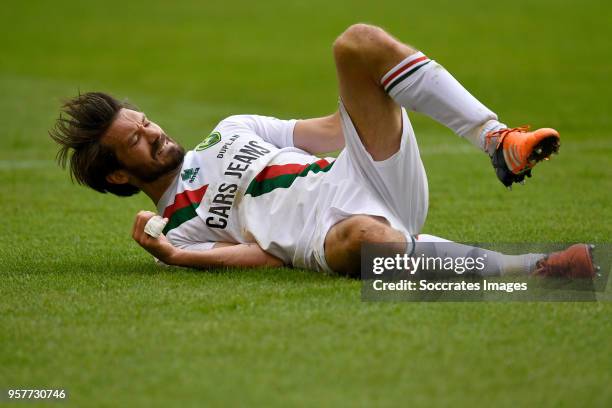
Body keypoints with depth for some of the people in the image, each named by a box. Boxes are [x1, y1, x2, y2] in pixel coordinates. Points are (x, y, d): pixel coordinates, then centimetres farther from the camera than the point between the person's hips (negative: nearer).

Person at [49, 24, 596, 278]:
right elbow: (268, 255, -1)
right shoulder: (173, 228, 13)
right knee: (360, 237, -46)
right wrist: (175, 257, -14)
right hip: (331, 230, -6)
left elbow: (328, 131, 27)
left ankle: (499, 141, -20)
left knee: (359, 43, -12)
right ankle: (532, 268, -43)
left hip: (363, 175, 6)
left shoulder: (231, 131, 30)